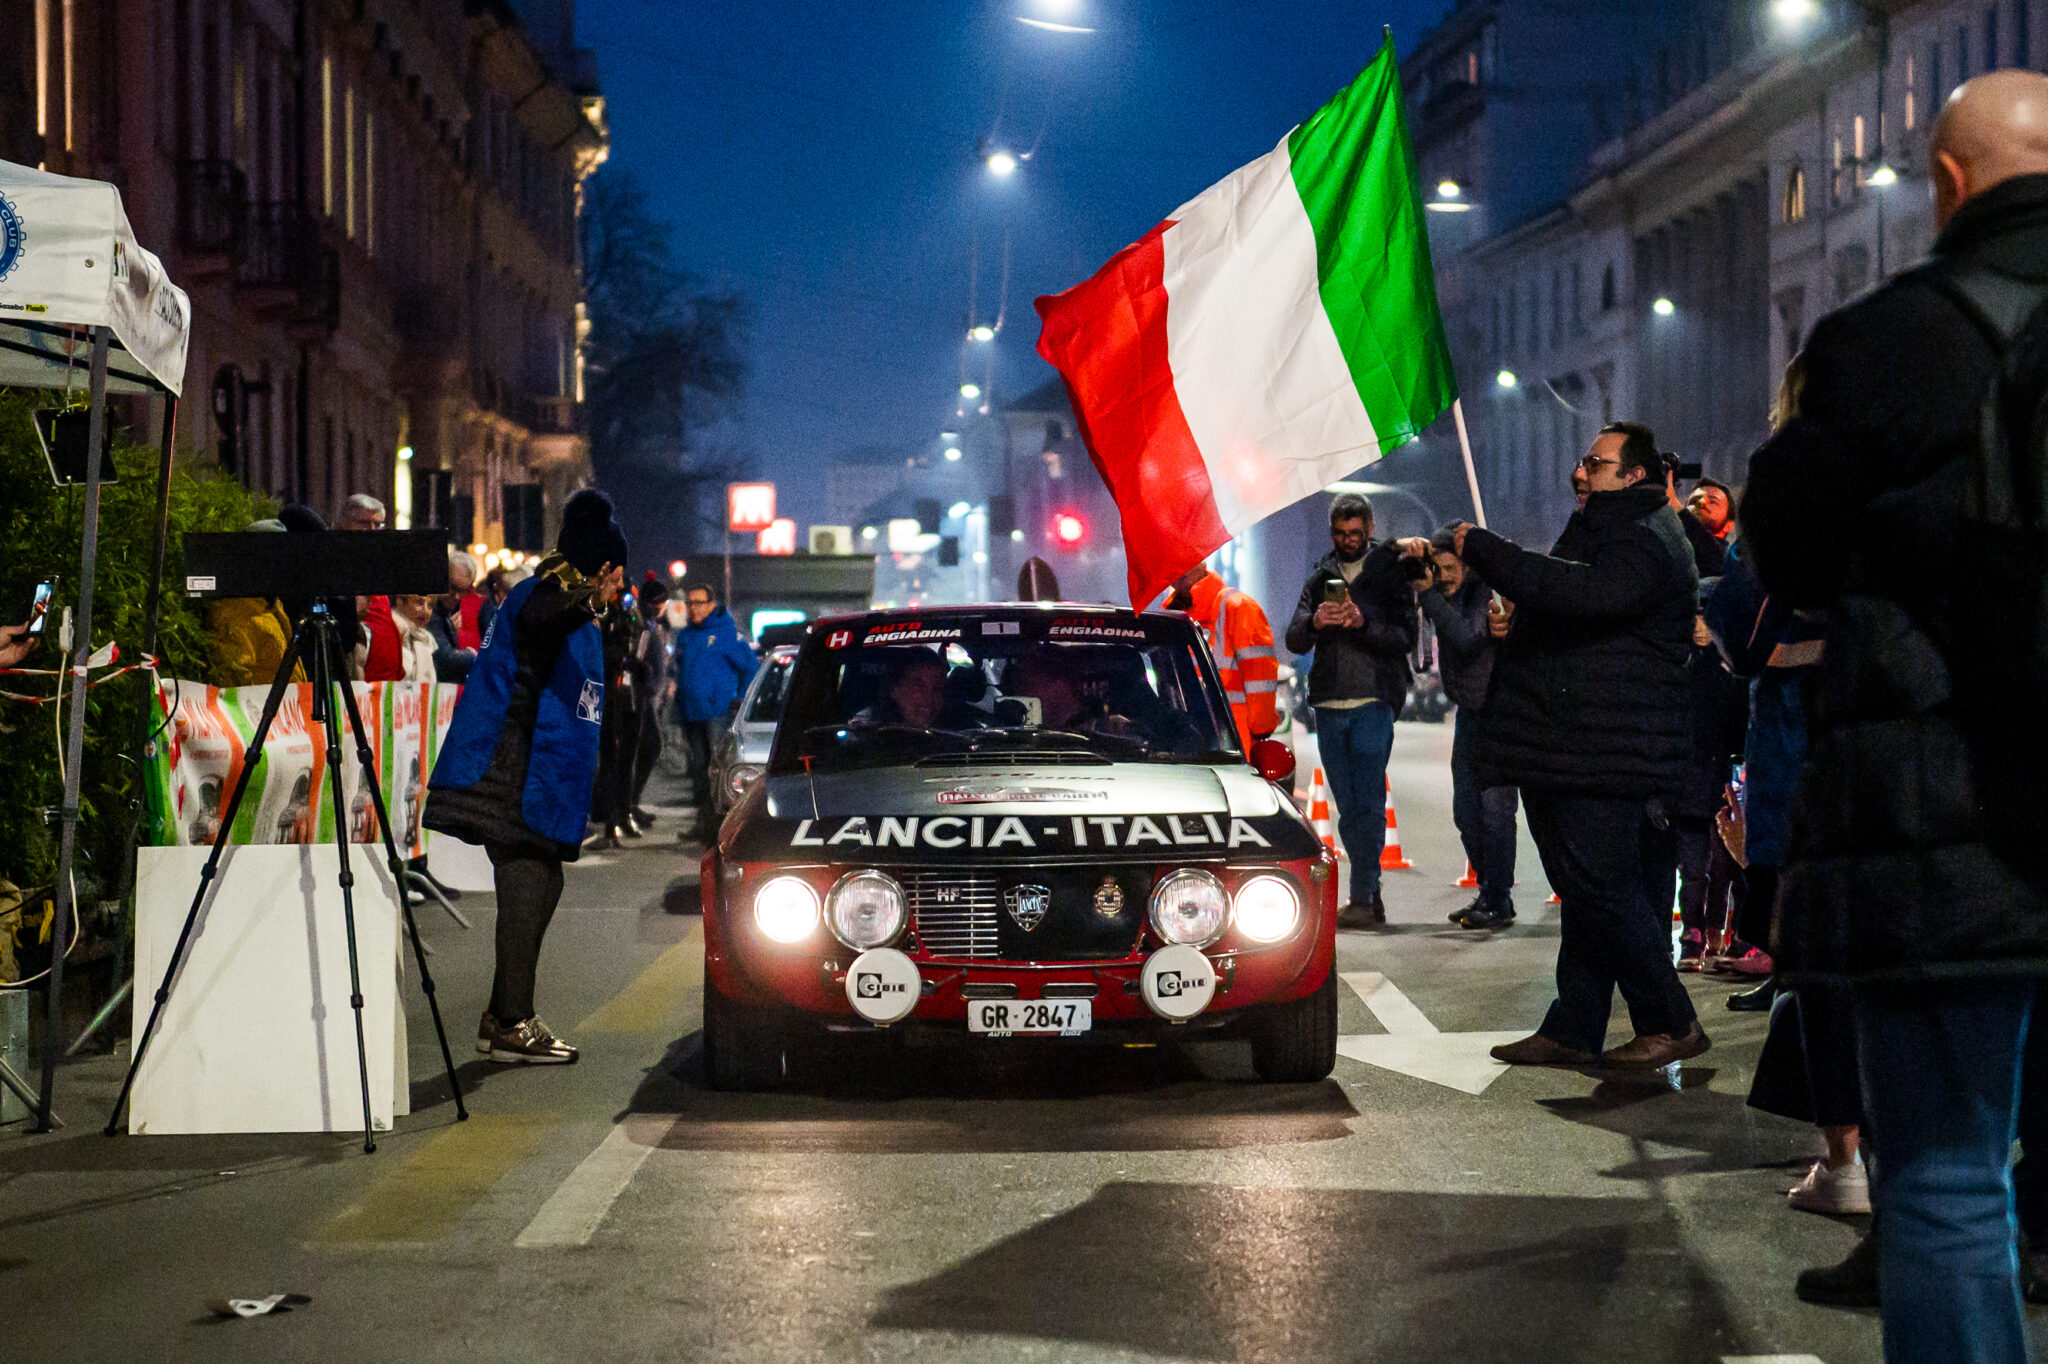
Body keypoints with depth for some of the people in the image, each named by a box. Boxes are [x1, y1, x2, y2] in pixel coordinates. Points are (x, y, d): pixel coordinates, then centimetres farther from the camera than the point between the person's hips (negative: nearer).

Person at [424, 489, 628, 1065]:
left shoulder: (568, 606, 20)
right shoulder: (542, 598, -12)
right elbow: (540, 619, -37)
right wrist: (584, 602, -56)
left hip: (541, 775, 11)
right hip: (518, 776, -11)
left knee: (538, 888, 12)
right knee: (527, 890, -10)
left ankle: (504, 1017, 17)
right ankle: (513, 1025, -8)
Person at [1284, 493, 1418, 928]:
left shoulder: (1390, 573, 4)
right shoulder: (1320, 578, 16)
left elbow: (1405, 639, -6)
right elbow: (1294, 640, 7)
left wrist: (1363, 623, -22)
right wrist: (1314, 622, -15)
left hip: (1373, 703, -4)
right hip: (1328, 707, 4)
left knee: (1368, 804, -11)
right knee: (1348, 809, 6)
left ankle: (1363, 900, -14)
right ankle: (1372, 895, 13)